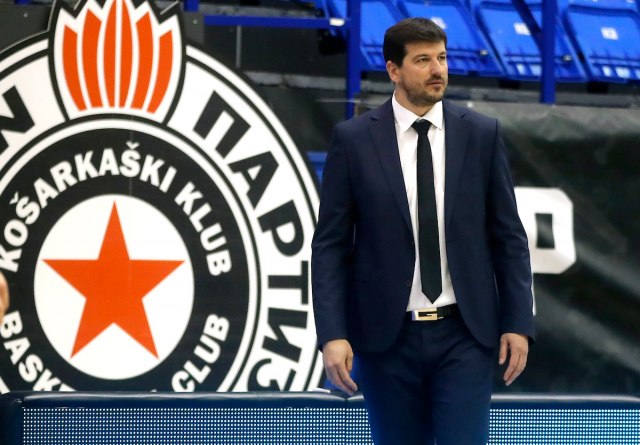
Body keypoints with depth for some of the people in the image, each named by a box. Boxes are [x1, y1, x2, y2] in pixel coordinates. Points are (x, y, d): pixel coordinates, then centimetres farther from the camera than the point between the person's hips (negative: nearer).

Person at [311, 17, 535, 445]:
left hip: (464, 334, 0)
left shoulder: (482, 134, 2)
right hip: (387, 335, 0)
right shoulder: (353, 139, -1)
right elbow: (330, 244, -1)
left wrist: (518, 322, -1)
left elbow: (508, 237, 6)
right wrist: (332, 334, -10)